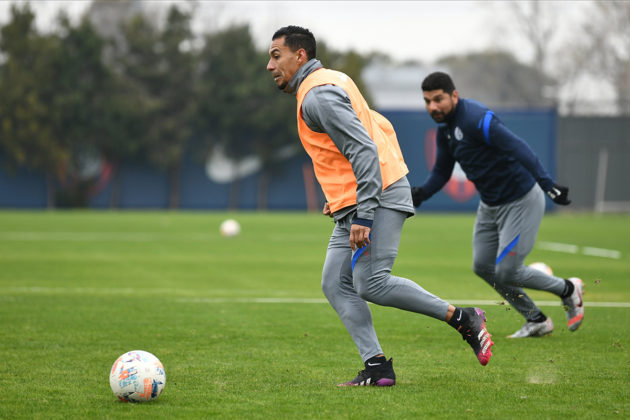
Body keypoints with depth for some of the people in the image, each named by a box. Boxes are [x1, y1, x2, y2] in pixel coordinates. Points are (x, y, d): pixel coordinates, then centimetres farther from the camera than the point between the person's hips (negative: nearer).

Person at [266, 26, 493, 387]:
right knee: (336, 284, 3)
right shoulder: (330, 82, 19)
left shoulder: (318, 95, -13)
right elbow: (380, 127, 23)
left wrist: (363, 215, -26)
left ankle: (462, 318, -7)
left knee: (370, 283, -18)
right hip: (353, 207, 11)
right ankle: (377, 367, -3)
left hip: (378, 198, -11)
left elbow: (364, 151, -22)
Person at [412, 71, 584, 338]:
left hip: (521, 201, -10)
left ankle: (567, 290, 17)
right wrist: (421, 193, -6)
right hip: (490, 204, 10)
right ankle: (536, 321, 25)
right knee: (483, 267, 11)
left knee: (506, 272, -8)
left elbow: (519, 149, -34)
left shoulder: (476, 119, -25)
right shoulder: (444, 128, 5)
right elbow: (441, 172, 14)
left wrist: (547, 184, -46)